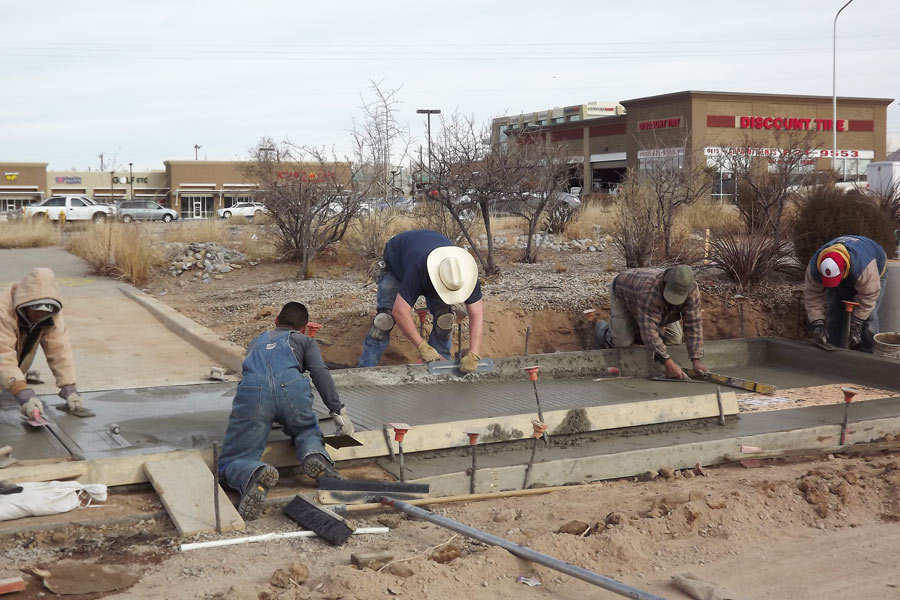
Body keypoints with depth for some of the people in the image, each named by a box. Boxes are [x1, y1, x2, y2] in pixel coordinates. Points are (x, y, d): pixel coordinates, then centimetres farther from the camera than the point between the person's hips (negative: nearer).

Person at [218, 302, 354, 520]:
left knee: (231, 463, 4)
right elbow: (320, 371, 12)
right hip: (291, 386, 0)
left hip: (252, 389, 1)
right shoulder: (305, 341, 32)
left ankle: (254, 475, -32)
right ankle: (315, 455, -6)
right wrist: (339, 411, 5)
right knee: (307, 432, 30)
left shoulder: (257, 341, 43)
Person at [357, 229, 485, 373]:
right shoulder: (417, 269, -49)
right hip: (396, 265, -3)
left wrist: (473, 355, -42)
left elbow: (476, 313, -33)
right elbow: (400, 312, -48)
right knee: (385, 317, -17)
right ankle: (365, 367, -9)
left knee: (444, 317, -16)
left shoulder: (465, 272, -36)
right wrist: (422, 347, -45)